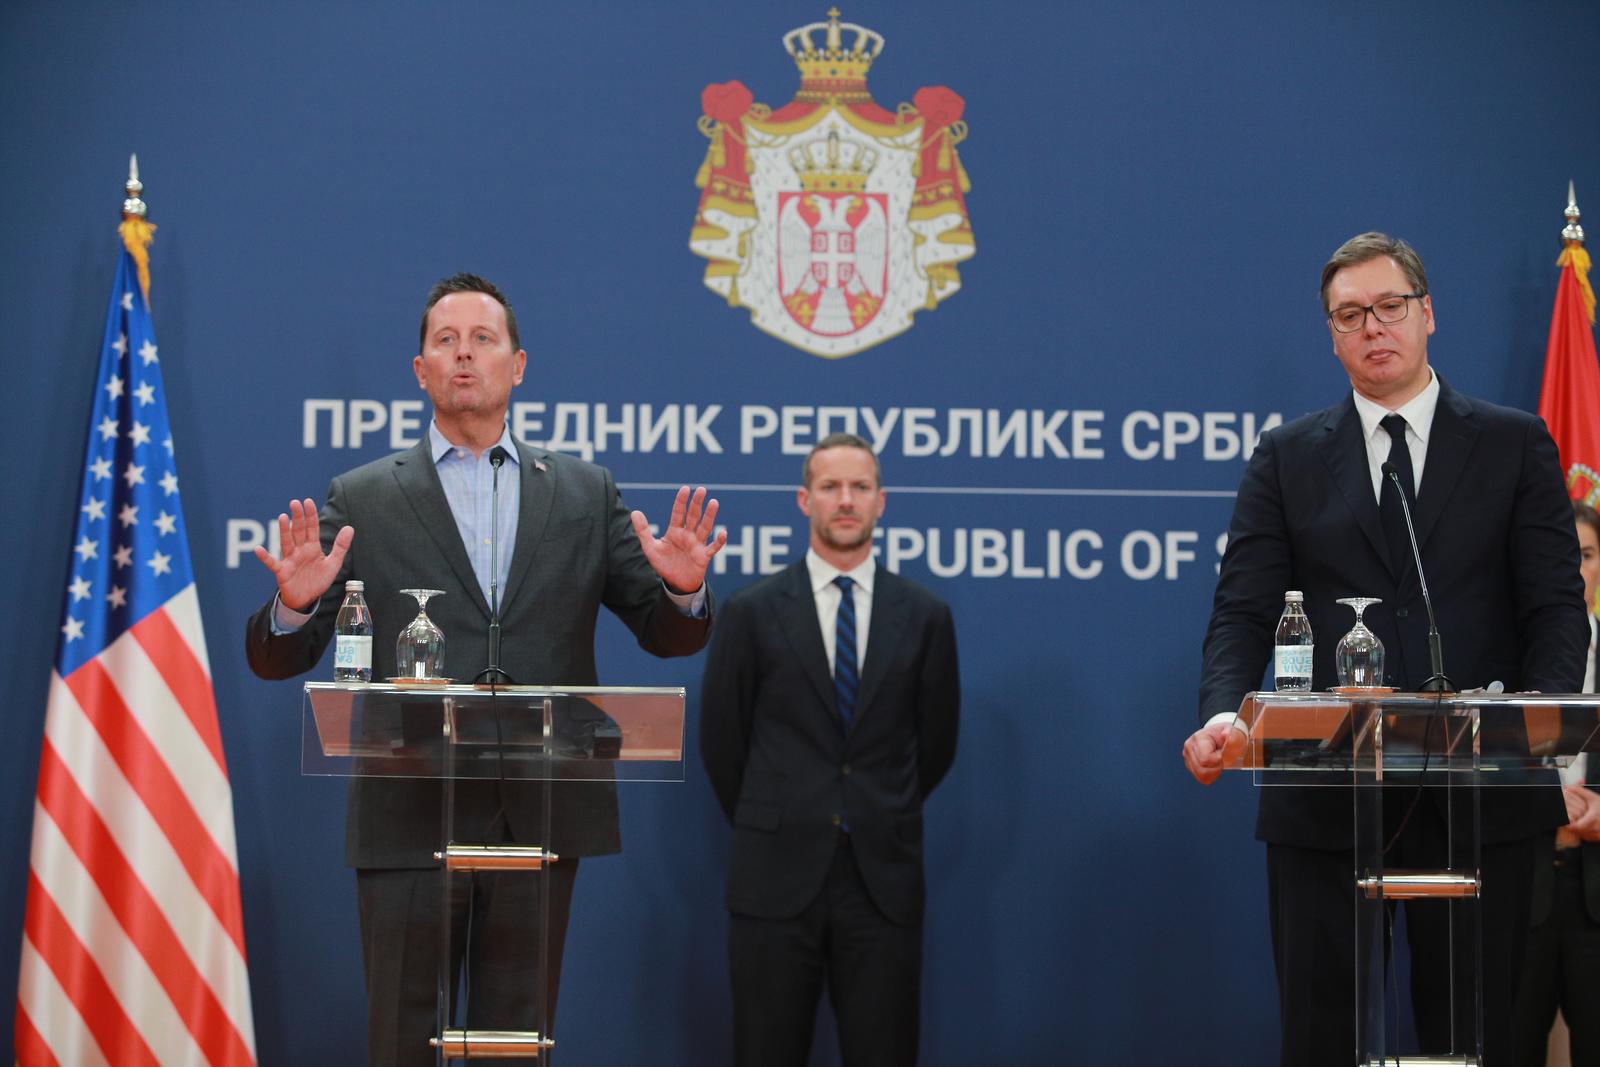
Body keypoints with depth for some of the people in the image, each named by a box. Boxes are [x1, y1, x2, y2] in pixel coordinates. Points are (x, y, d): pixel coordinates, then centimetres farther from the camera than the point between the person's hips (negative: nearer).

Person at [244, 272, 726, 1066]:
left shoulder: (585, 494, 10)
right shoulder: (361, 501, 4)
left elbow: (667, 636, 8)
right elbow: (276, 661, 1)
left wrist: (683, 589, -14)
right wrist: (294, 605, -21)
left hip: (541, 819, 2)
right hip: (410, 819, -2)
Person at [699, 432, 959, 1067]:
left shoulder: (925, 616, 4)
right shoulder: (751, 612, 1)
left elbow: (936, 742, 14)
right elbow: (721, 740, 8)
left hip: (883, 878, 1)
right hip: (777, 876, -1)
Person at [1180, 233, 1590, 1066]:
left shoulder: (1515, 445, 8)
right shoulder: (1286, 459, 9)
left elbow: (1556, 606, 1)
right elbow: (1242, 615, 2)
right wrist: (1223, 715, -18)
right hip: (1324, 800, 0)